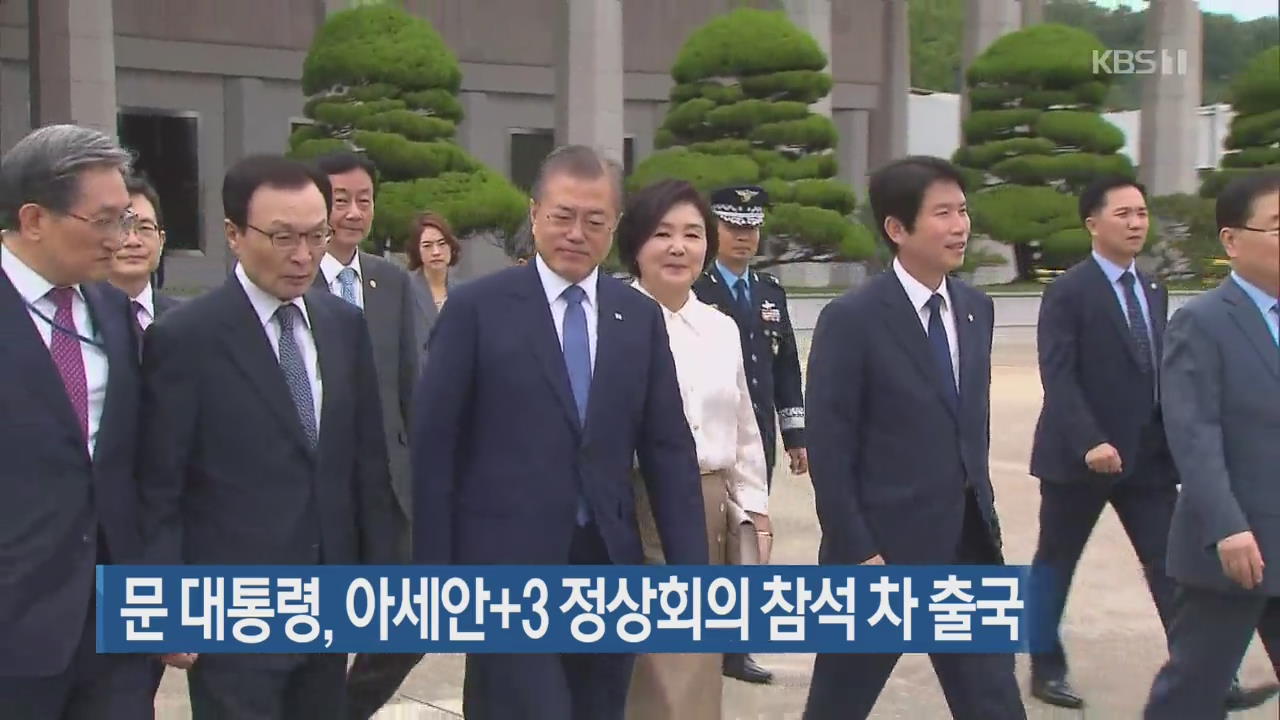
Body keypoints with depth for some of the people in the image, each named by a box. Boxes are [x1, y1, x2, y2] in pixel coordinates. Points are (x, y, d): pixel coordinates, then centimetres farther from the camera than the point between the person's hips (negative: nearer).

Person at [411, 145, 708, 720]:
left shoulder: (640, 317, 8)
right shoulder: (477, 308, -3)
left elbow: (668, 449, 9)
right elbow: (433, 446, -3)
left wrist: (690, 569, 3)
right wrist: (435, 572, -7)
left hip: (607, 566, 4)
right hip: (508, 566, -4)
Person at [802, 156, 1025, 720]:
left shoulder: (976, 309, 7)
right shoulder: (852, 319, -14)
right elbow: (829, 449, -14)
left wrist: (982, 515, 12)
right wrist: (857, 552, -15)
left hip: (968, 544, 6)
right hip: (883, 548, -6)